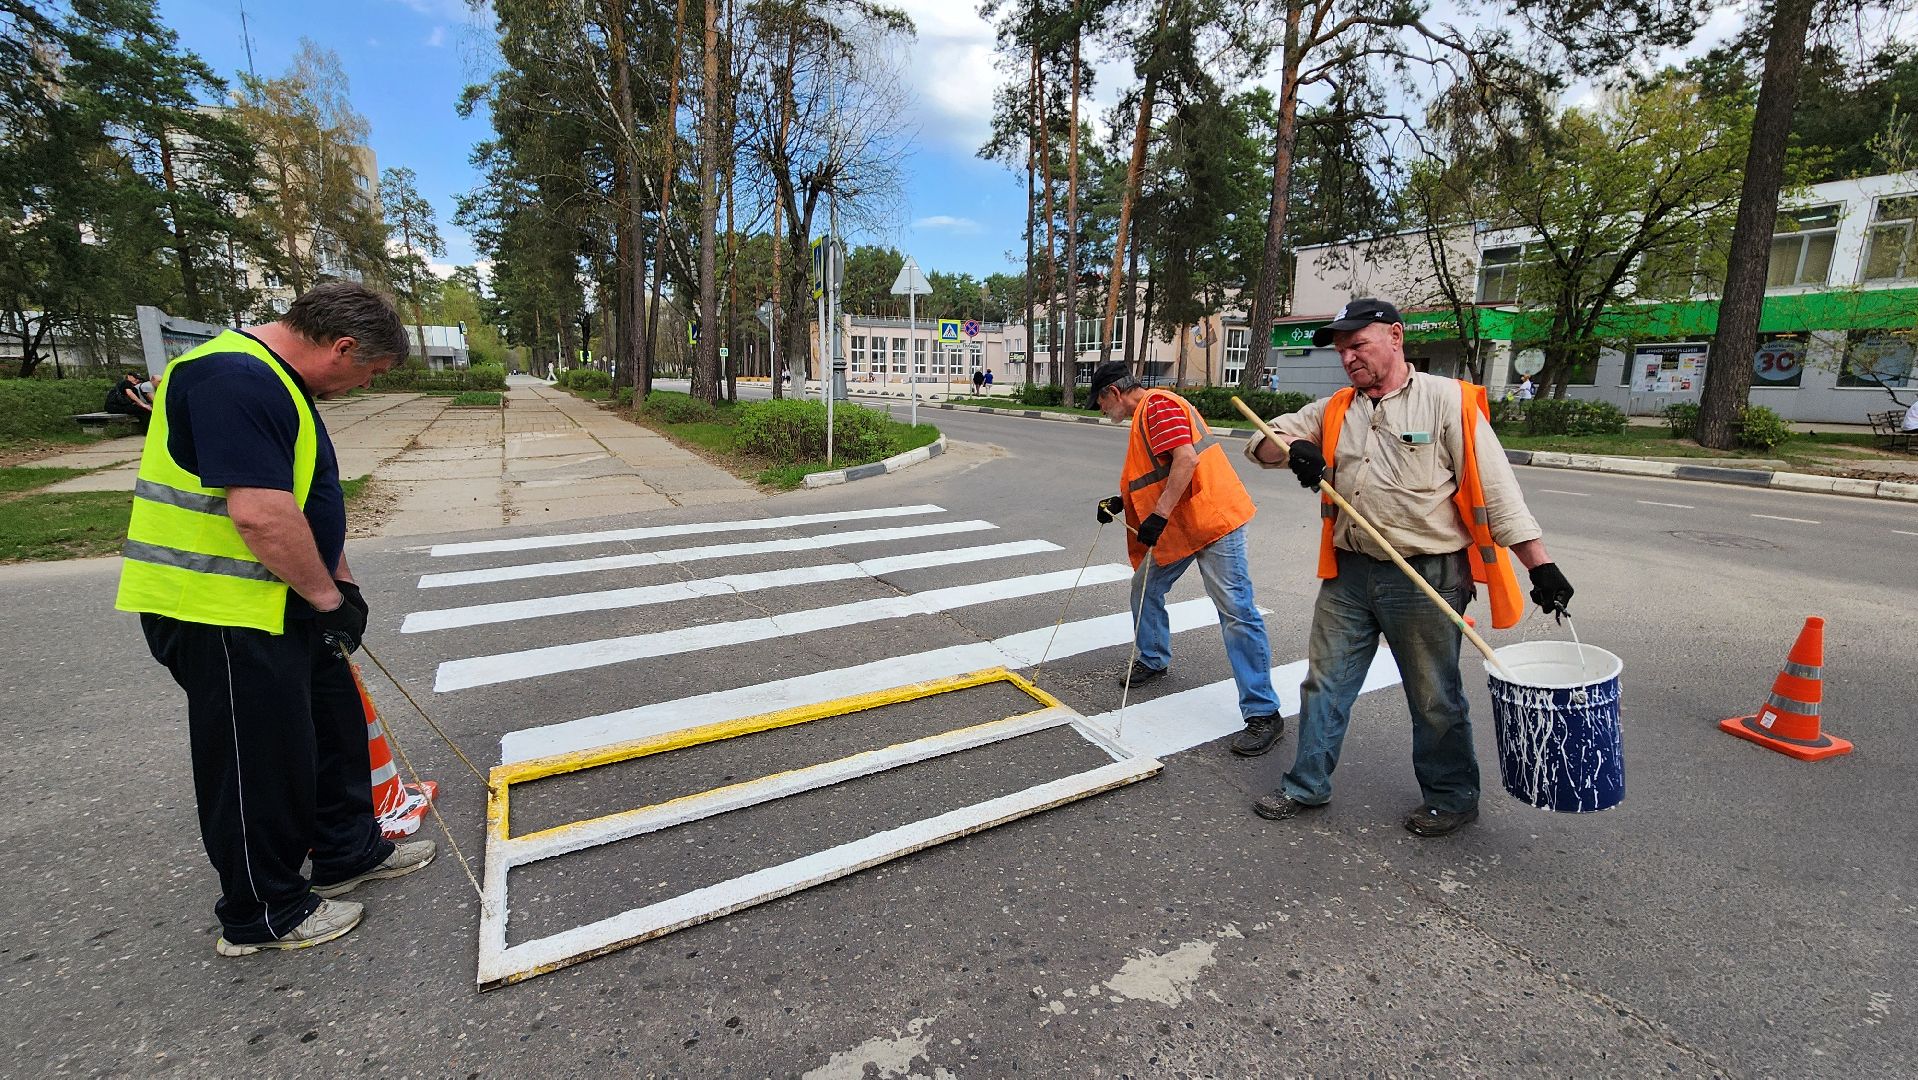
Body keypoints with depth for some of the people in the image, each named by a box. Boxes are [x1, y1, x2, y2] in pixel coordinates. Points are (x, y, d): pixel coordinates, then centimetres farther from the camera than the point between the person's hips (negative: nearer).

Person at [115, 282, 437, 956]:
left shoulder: (279, 381, 12)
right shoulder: (235, 379, -23)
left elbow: (309, 499, 18)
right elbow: (260, 514, -30)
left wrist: (340, 585, 17)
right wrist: (328, 597, -17)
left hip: (283, 604, 10)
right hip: (221, 613, -10)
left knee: (334, 727, 19)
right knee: (260, 762, 3)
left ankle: (350, 852, 36)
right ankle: (262, 914, 22)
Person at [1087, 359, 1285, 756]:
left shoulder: (1158, 404, -12)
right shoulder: (1143, 416, 20)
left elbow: (1186, 459, -25)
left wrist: (1158, 515, -26)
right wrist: (1121, 502, 16)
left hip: (1213, 521, -11)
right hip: (1176, 527, 11)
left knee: (1236, 612, -10)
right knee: (1145, 589, 18)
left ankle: (1263, 713, -5)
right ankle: (1153, 660, 40)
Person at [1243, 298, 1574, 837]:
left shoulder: (1447, 401, -5)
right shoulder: (1334, 410, 9)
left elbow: (1496, 490, -8)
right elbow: (1261, 442, 7)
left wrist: (1541, 565, -11)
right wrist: (1294, 447, -16)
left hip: (1426, 577, -4)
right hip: (1349, 573, 5)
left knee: (1435, 697, 11)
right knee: (1325, 681, 12)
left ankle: (1452, 796, 33)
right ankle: (1307, 783, 28)